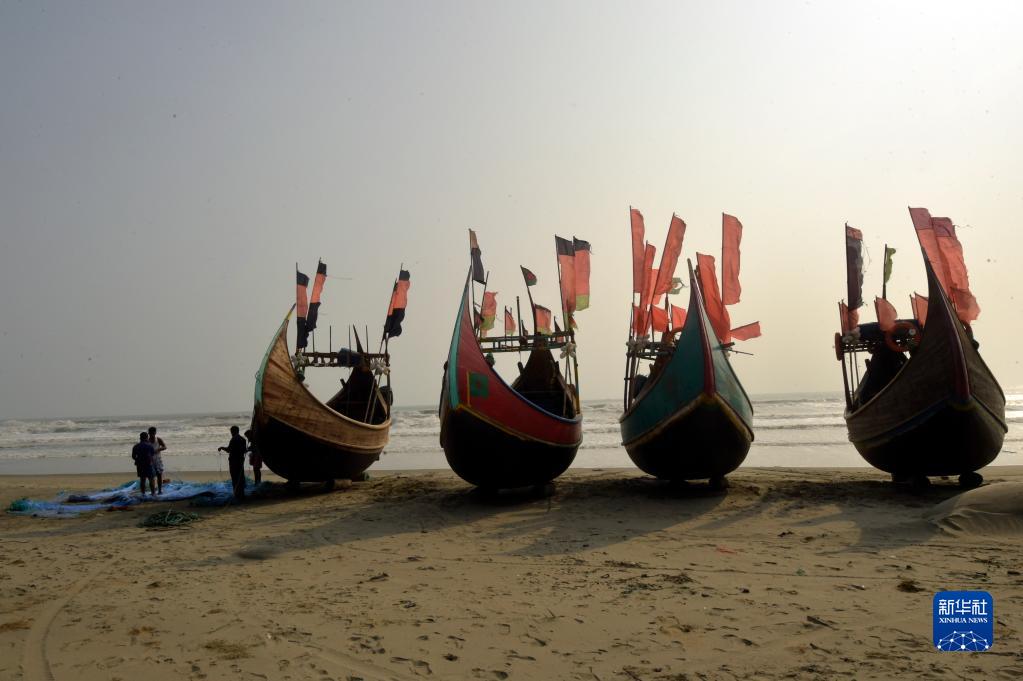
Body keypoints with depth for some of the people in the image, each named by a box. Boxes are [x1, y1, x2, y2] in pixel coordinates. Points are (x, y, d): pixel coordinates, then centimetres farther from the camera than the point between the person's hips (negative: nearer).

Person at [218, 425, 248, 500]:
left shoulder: (234, 439, -15)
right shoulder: (243, 439, 9)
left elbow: (228, 450, -18)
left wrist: (221, 448, -2)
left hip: (233, 460, -8)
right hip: (241, 460, 8)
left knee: (235, 478, -3)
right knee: (241, 477, 14)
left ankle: (237, 495, -4)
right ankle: (242, 494, 20)